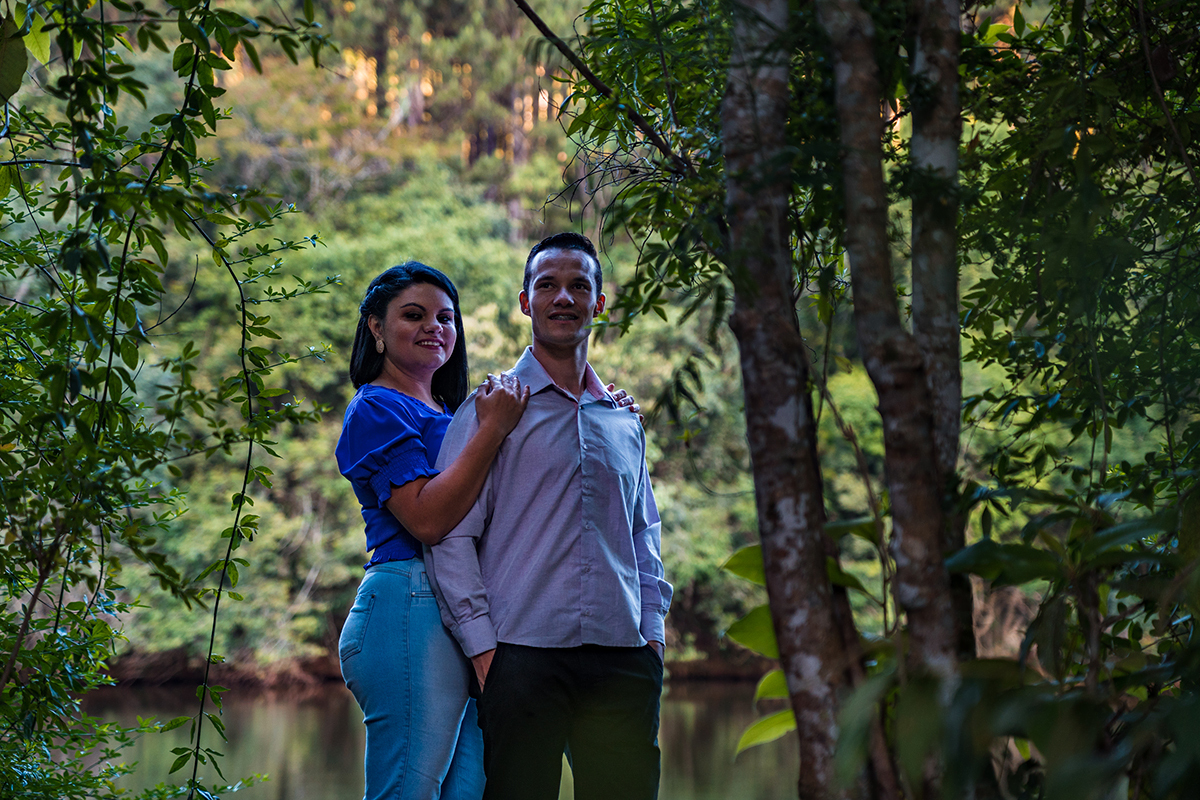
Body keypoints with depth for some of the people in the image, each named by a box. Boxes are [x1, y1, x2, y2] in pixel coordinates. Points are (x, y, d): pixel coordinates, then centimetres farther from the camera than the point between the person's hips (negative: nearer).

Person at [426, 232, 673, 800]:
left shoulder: (625, 422, 19)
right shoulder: (493, 407, 4)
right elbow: (449, 536, -3)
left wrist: (653, 629, 11)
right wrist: (482, 647, -10)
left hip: (622, 658, 4)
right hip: (521, 653, -4)